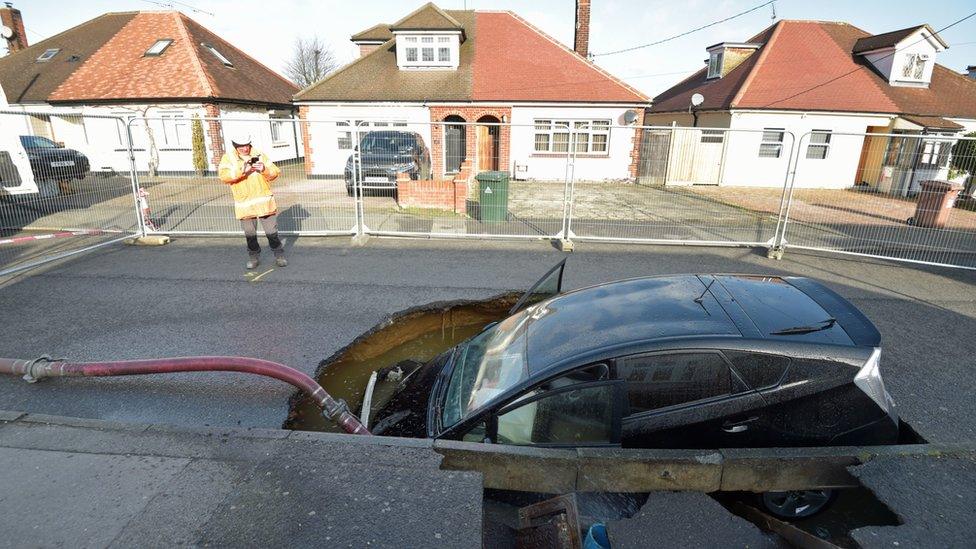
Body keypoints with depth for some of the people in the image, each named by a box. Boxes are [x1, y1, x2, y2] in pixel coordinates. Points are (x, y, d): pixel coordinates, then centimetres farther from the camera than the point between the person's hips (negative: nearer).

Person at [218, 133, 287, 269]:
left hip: (264, 201, 0)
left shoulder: (259, 155, 6)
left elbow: (275, 173, 3)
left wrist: (264, 169, -18)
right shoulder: (228, 157, 1)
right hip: (244, 204, 0)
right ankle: (254, 257, 26)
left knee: (272, 231, 3)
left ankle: (279, 255, 18)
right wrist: (241, 170, -29)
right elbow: (224, 176, -15)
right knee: (250, 234, 10)